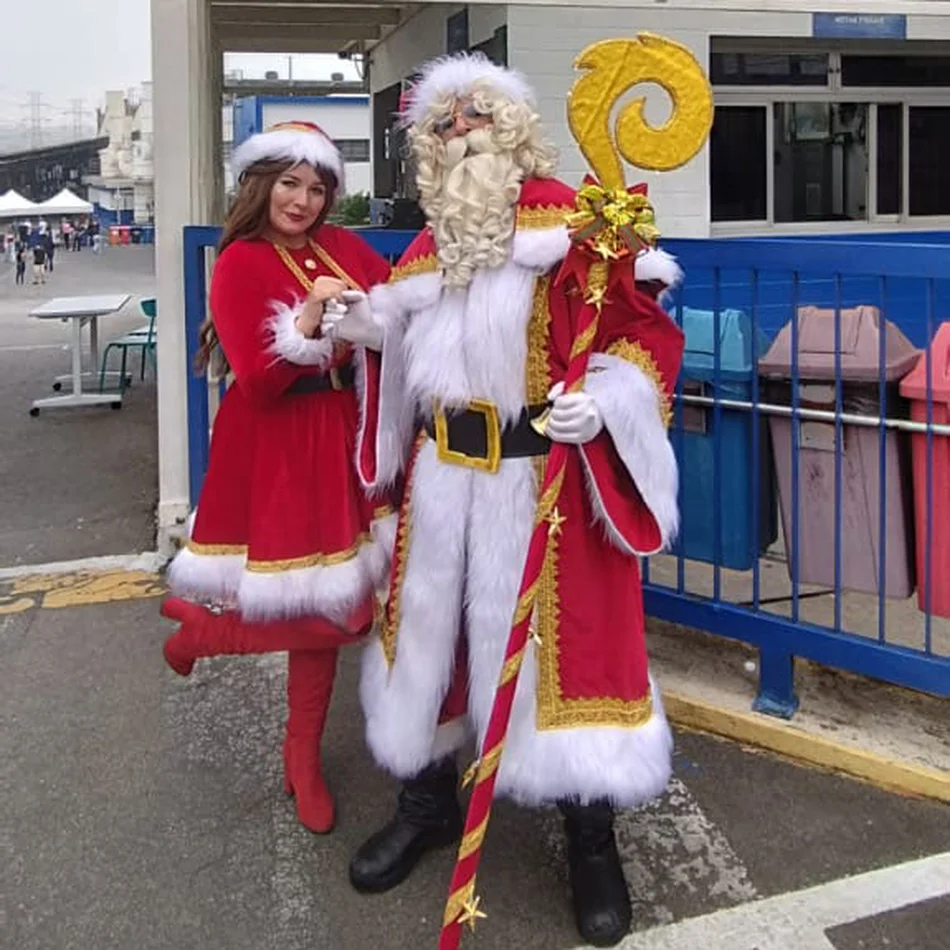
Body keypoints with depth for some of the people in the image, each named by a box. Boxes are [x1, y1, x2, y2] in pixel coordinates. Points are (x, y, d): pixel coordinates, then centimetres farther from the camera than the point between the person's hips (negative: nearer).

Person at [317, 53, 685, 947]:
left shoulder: (570, 222, -7)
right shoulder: (429, 244, 12)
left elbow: (646, 328, -11)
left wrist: (600, 398, -26)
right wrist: (372, 325, 5)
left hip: (541, 470, -6)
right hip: (442, 467, 6)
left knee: (555, 634, 0)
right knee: (430, 623, 14)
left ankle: (591, 836, 18)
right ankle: (427, 799, 36)